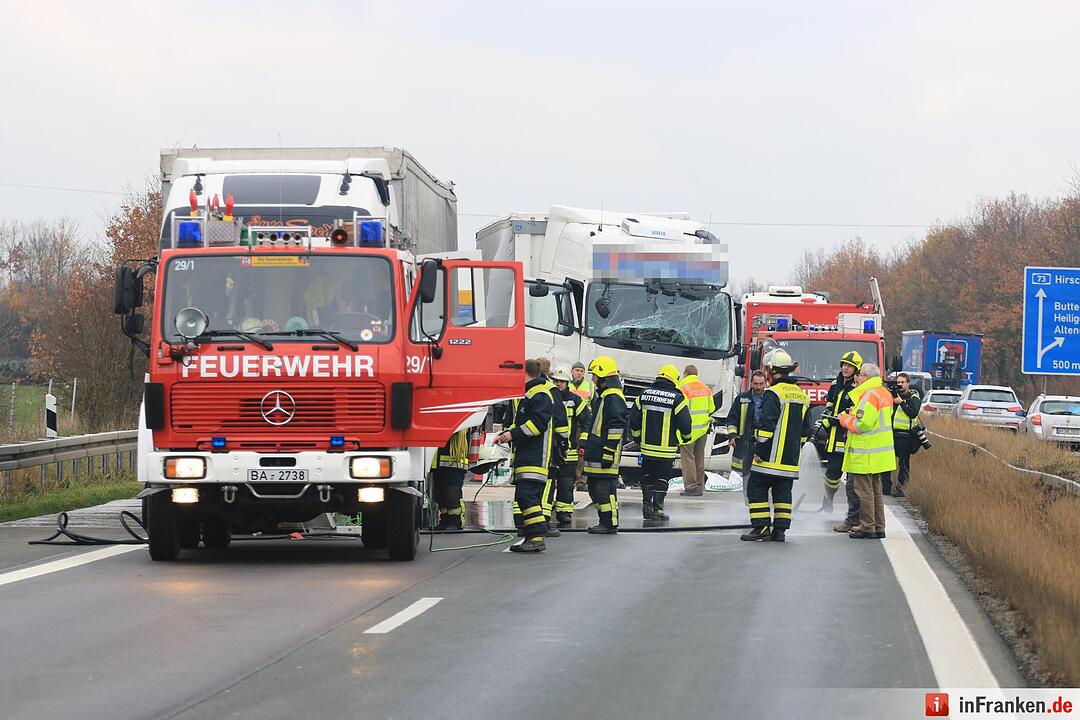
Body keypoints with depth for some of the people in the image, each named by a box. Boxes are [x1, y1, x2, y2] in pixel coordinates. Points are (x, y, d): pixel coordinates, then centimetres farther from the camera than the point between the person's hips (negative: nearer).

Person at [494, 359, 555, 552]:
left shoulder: (540, 395, -10)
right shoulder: (528, 395, 24)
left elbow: (538, 423, -21)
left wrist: (513, 434, -20)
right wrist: (505, 435, 17)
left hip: (535, 458, -11)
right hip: (526, 458, 11)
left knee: (527, 496, -17)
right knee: (524, 497, 10)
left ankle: (537, 537, -21)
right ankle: (532, 538, 13)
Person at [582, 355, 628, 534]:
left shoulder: (613, 397, -14)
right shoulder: (602, 395, 20)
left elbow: (617, 426, -20)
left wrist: (608, 452, -21)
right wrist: (588, 447, 27)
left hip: (605, 453, -11)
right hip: (596, 453, 11)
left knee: (605, 488, -9)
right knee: (594, 487, 13)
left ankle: (610, 523, -5)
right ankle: (604, 521, 19)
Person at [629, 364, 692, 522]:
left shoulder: (644, 394, 2)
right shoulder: (677, 398, -10)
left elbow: (634, 418, 8)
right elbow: (685, 422, -8)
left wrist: (637, 437, 22)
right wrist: (685, 437, 13)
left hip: (647, 446, 3)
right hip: (666, 448, -3)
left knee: (647, 475, 19)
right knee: (662, 478, 5)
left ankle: (647, 503, 13)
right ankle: (657, 509, 5)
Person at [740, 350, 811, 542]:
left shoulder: (773, 394, -12)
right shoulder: (802, 396, 15)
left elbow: (767, 425, -18)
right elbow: (805, 429, 20)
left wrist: (759, 450, -13)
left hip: (771, 456, -7)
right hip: (791, 459, 7)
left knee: (757, 489, 0)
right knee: (783, 492, 10)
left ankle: (761, 527, -5)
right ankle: (780, 529, 7)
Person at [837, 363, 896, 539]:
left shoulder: (869, 395, -19)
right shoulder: (884, 393, 13)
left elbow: (863, 424, -24)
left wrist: (845, 419, -7)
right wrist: (854, 415, 10)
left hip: (865, 454, -10)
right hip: (878, 452, 10)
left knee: (864, 490, -3)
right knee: (875, 490, 16)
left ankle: (867, 527, 0)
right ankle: (879, 528, 20)